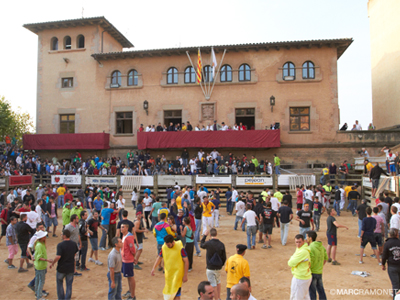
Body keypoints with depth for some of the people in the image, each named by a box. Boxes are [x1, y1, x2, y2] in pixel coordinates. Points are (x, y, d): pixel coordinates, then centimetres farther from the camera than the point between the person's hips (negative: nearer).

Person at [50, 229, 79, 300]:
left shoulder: (60, 245, -19)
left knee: (59, 283, 20)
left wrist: (52, 263, -8)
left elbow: (58, 257, -25)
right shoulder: (74, 244, -4)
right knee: (69, 285, 13)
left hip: (61, 268, -3)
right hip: (71, 268, 3)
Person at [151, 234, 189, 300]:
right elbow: (159, 258, 8)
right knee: (168, 291, 19)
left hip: (177, 274, -5)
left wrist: (185, 275, -11)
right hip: (168, 273, 5)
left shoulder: (180, 248, -19)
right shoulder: (164, 247, -6)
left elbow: (186, 261, -12)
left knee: (176, 295, -5)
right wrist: (153, 268, -1)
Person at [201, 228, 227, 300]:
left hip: (210, 268, -4)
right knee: (218, 282, 24)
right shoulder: (221, 244, -9)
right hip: (218, 268, 4)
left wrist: (205, 235, 16)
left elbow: (201, 245, 8)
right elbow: (224, 257, -1)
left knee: (213, 285, 6)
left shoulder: (208, 243, -17)